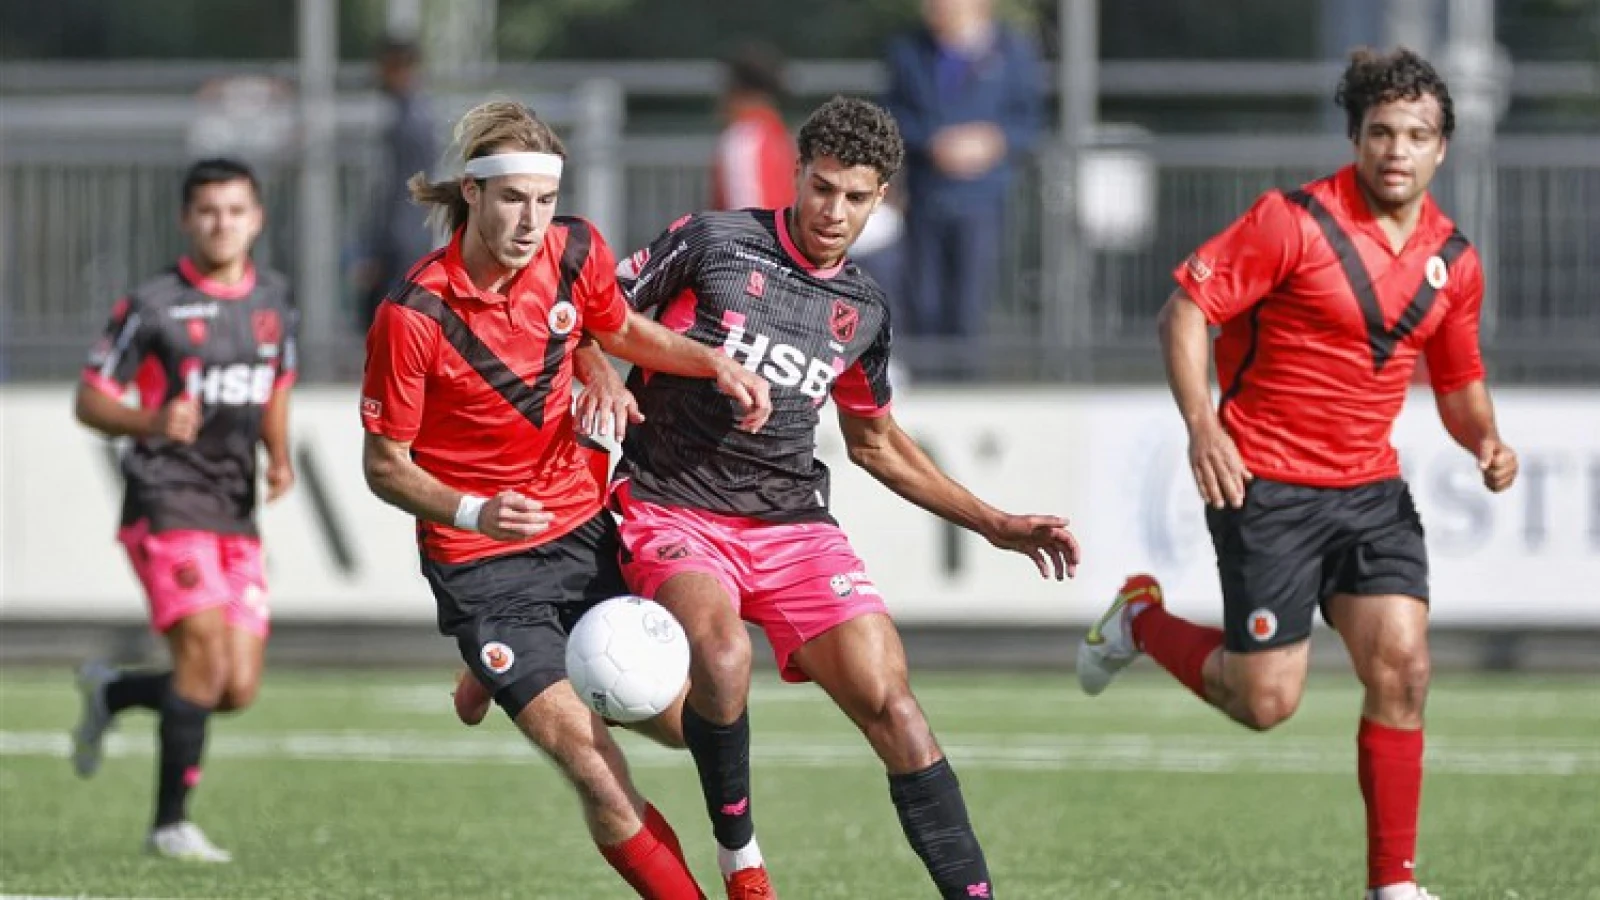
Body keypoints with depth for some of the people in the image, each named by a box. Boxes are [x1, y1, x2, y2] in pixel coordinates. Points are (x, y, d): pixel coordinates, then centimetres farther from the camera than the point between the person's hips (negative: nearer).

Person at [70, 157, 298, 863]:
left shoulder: (272, 300, 11)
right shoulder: (153, 306, -6)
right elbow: (90, 400, -4)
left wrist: (279, 457, 5)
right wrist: (151, 422, -24)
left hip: (236, 514, 6)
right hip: (166, 505, -6)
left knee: (238, 689, 1)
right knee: (205, 655, -19)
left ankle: (110, 693, 29)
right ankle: (170, 825, -9)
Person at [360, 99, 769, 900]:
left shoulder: (576, 253, -7)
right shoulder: (412, 315, -22)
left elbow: (622, 331, 16)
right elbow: (385, 466, -13)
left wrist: (715, 364, -1)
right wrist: (474, 513, -31)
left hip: (581, 529, 6)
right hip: (482, 564, -6)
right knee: (595, 768, -17)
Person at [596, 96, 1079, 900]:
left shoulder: (862, 311, 12)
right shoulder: (712, 242, -3)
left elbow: (874, 441, 27)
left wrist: (994, 524, 23)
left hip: (792, 523, 4)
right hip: (673, 511, -4)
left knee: (888, 699, -13)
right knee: (720, 654, -33)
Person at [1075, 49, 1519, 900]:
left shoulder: (1453, 259, 5)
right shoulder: (1293, 222, -14)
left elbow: (1458, 381, 18)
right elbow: (1184, 308, -13)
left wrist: (1486, 440, -3)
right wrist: (1202, 426, -23)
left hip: (1372, 491, 5)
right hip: (1266, 486, -5)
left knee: (1401, 667, -9)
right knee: (1266, 700, -5)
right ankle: (1143, 620, 25)